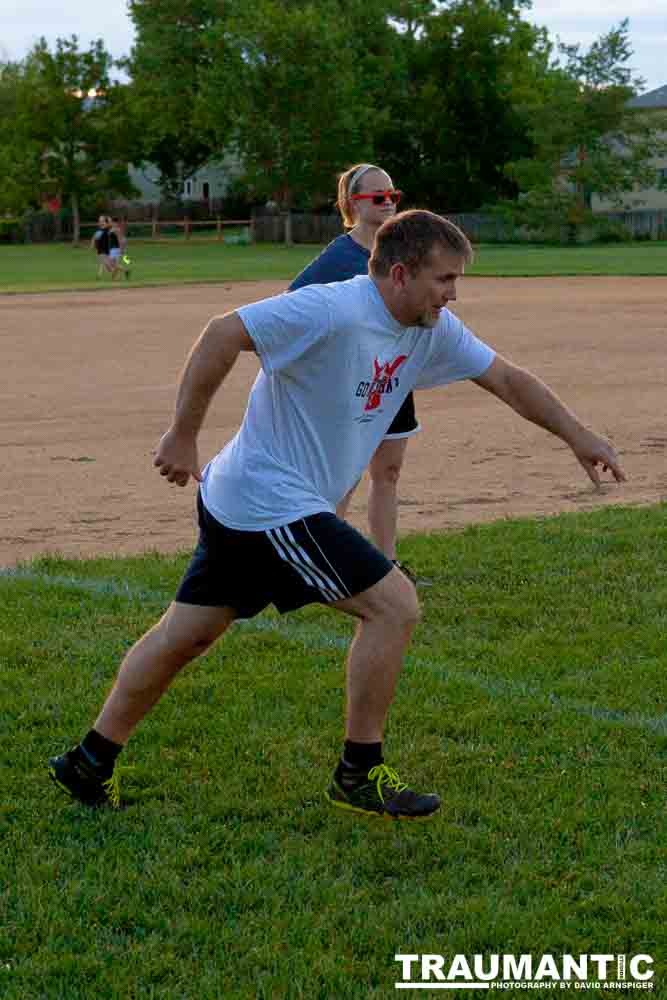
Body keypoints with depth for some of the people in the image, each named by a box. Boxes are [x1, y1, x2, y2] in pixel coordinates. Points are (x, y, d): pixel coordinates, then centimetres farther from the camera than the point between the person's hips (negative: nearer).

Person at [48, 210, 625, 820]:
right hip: (274, 504, -9)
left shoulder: (432, 330, 5)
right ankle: (359, 774, 3)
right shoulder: (333, 311, -22)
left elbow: (506, 379, 15)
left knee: (185, 635, 15)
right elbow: (223, 334, -24)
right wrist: (183, 438, -21)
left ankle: (90, 765, 26)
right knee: (395, 606, -8)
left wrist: (579, 436, 15)